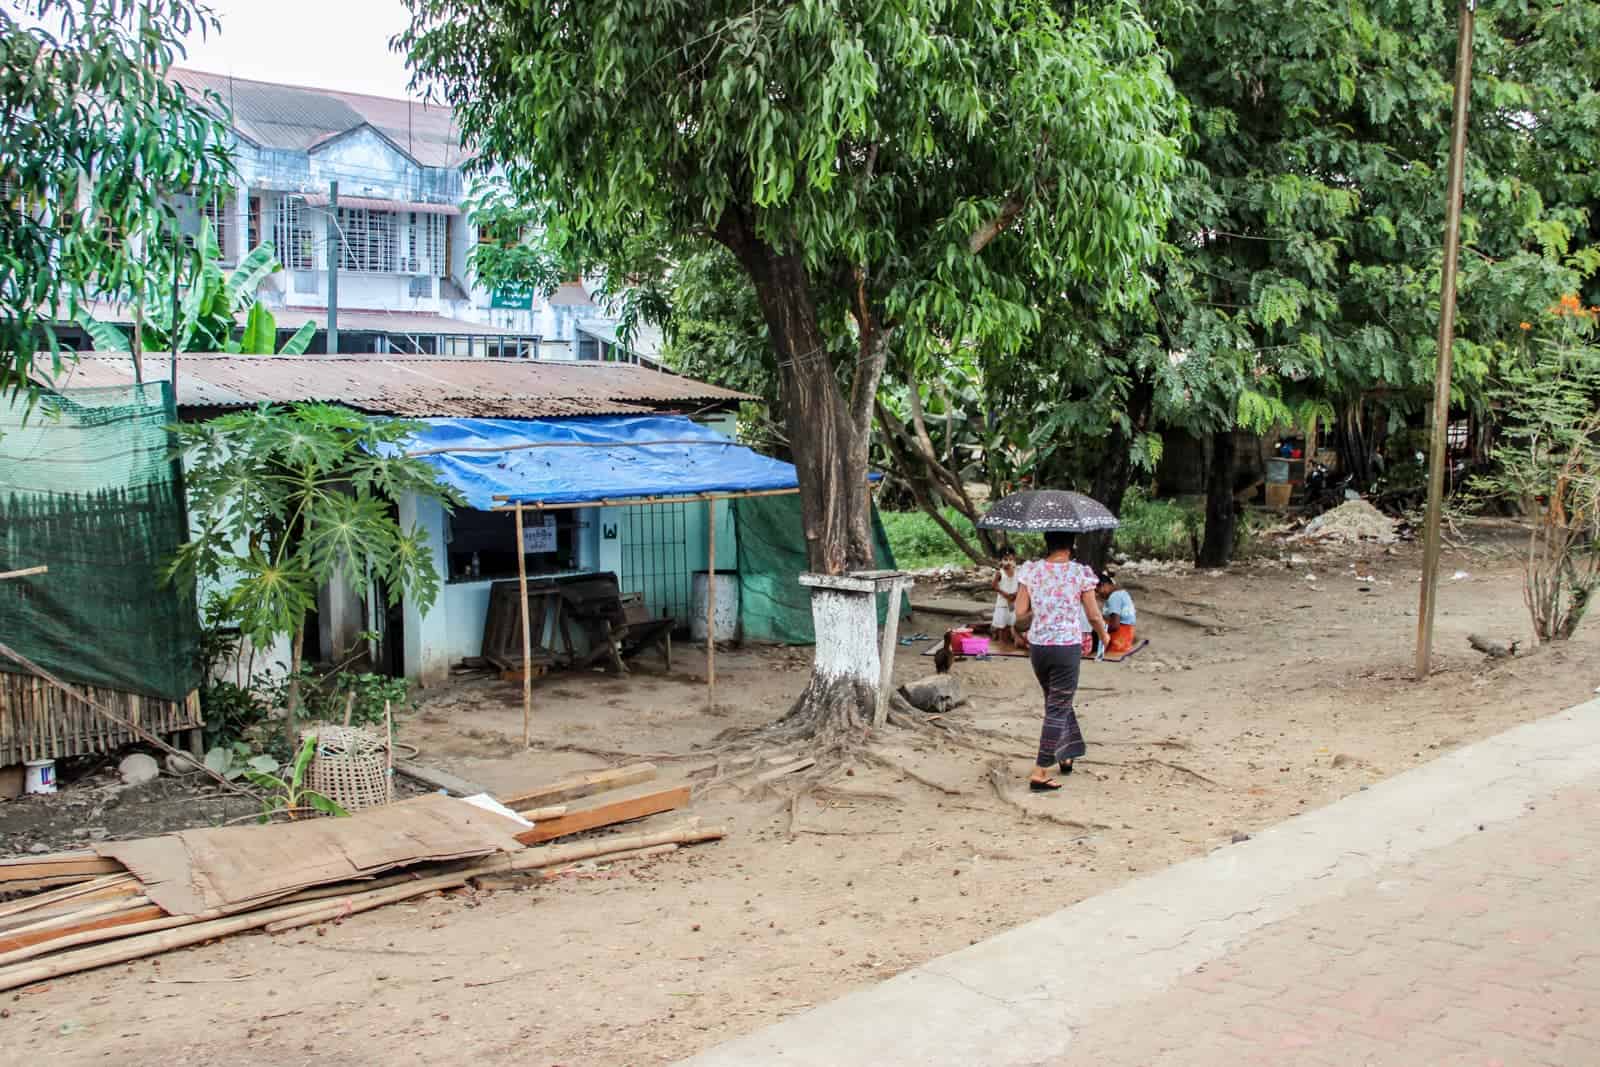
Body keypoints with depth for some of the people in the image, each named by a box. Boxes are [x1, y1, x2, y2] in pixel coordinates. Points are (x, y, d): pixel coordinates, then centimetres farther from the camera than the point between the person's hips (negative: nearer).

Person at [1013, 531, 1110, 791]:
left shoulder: (1030, 570, -3)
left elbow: (1020, 613, -3)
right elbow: (1094, 616, -4)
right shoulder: (1080, 573, -11)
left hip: (1037, 647, 4)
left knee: (1056, 701, 24)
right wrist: (1104, 636, 15)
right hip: (1067, 647, -4)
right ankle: (1040, 772, -2)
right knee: (1058, 709, 3)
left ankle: (1065, 755, 37)